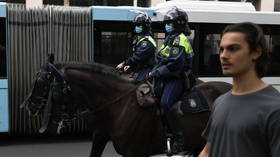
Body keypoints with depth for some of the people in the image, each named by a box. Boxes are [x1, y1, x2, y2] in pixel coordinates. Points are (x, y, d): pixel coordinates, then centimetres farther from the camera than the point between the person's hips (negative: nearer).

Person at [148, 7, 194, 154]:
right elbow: (160, 59, 21)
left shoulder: (180, 40, -11)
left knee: (165, 103, -28)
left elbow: (175, 64, -21)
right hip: (166, 77, 11)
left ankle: (179, 138, -21)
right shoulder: (170, 39, 21)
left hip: (177, 78, -11)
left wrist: (156, 72, -16)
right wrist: (154, 71, 5)